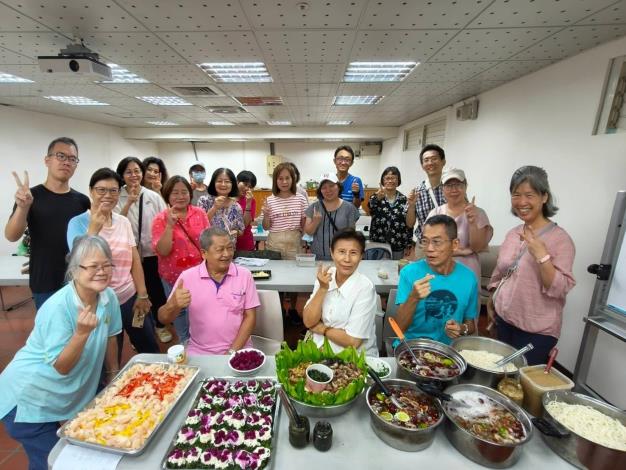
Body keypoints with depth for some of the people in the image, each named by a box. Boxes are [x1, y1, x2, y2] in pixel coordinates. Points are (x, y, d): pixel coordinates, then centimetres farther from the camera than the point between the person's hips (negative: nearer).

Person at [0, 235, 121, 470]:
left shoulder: (109, 297, -13)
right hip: (30, 400, -6)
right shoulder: (57, 308, -30)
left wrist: (113, 374, 12)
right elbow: (61, 367, -24)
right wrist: (82, 332, -39)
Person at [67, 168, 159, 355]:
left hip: (130, 297, 4)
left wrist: (142, 295, 1)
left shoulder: (124, 222, 2)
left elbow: (135, 259, 4)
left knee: (150, 349, 16)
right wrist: (94, 229, -25)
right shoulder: (78, 223, -9)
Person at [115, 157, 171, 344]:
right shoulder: (117, 198, -2)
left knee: (156, 290, 11)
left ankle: (160, 325, 32)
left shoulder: (154, 196, 0)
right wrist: (129, 202, -23)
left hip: (152, 252, 1)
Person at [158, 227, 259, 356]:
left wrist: (232, 351, -11)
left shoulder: (244, 275, -5)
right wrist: (173, 305, -24)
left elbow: (250, 317, -3)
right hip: (199, 352, 1)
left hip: (238, 349, -1)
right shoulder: (187, 276, -5)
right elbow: (163, 319, -3)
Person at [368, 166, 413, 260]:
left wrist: (408, 246, 3)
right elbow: (371, 210, -21)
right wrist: (378, 198, -41)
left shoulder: (404, 200, 3)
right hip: (377, 244, -1)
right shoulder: (375, 197, 1)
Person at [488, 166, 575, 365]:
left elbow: (559, 289, -20)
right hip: (503, 319, 6)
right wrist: (491, 301, 16)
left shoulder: (560, 239, -14)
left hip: (536, 330, -5)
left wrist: (541, 255, -31)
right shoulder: (512, 233, 3)